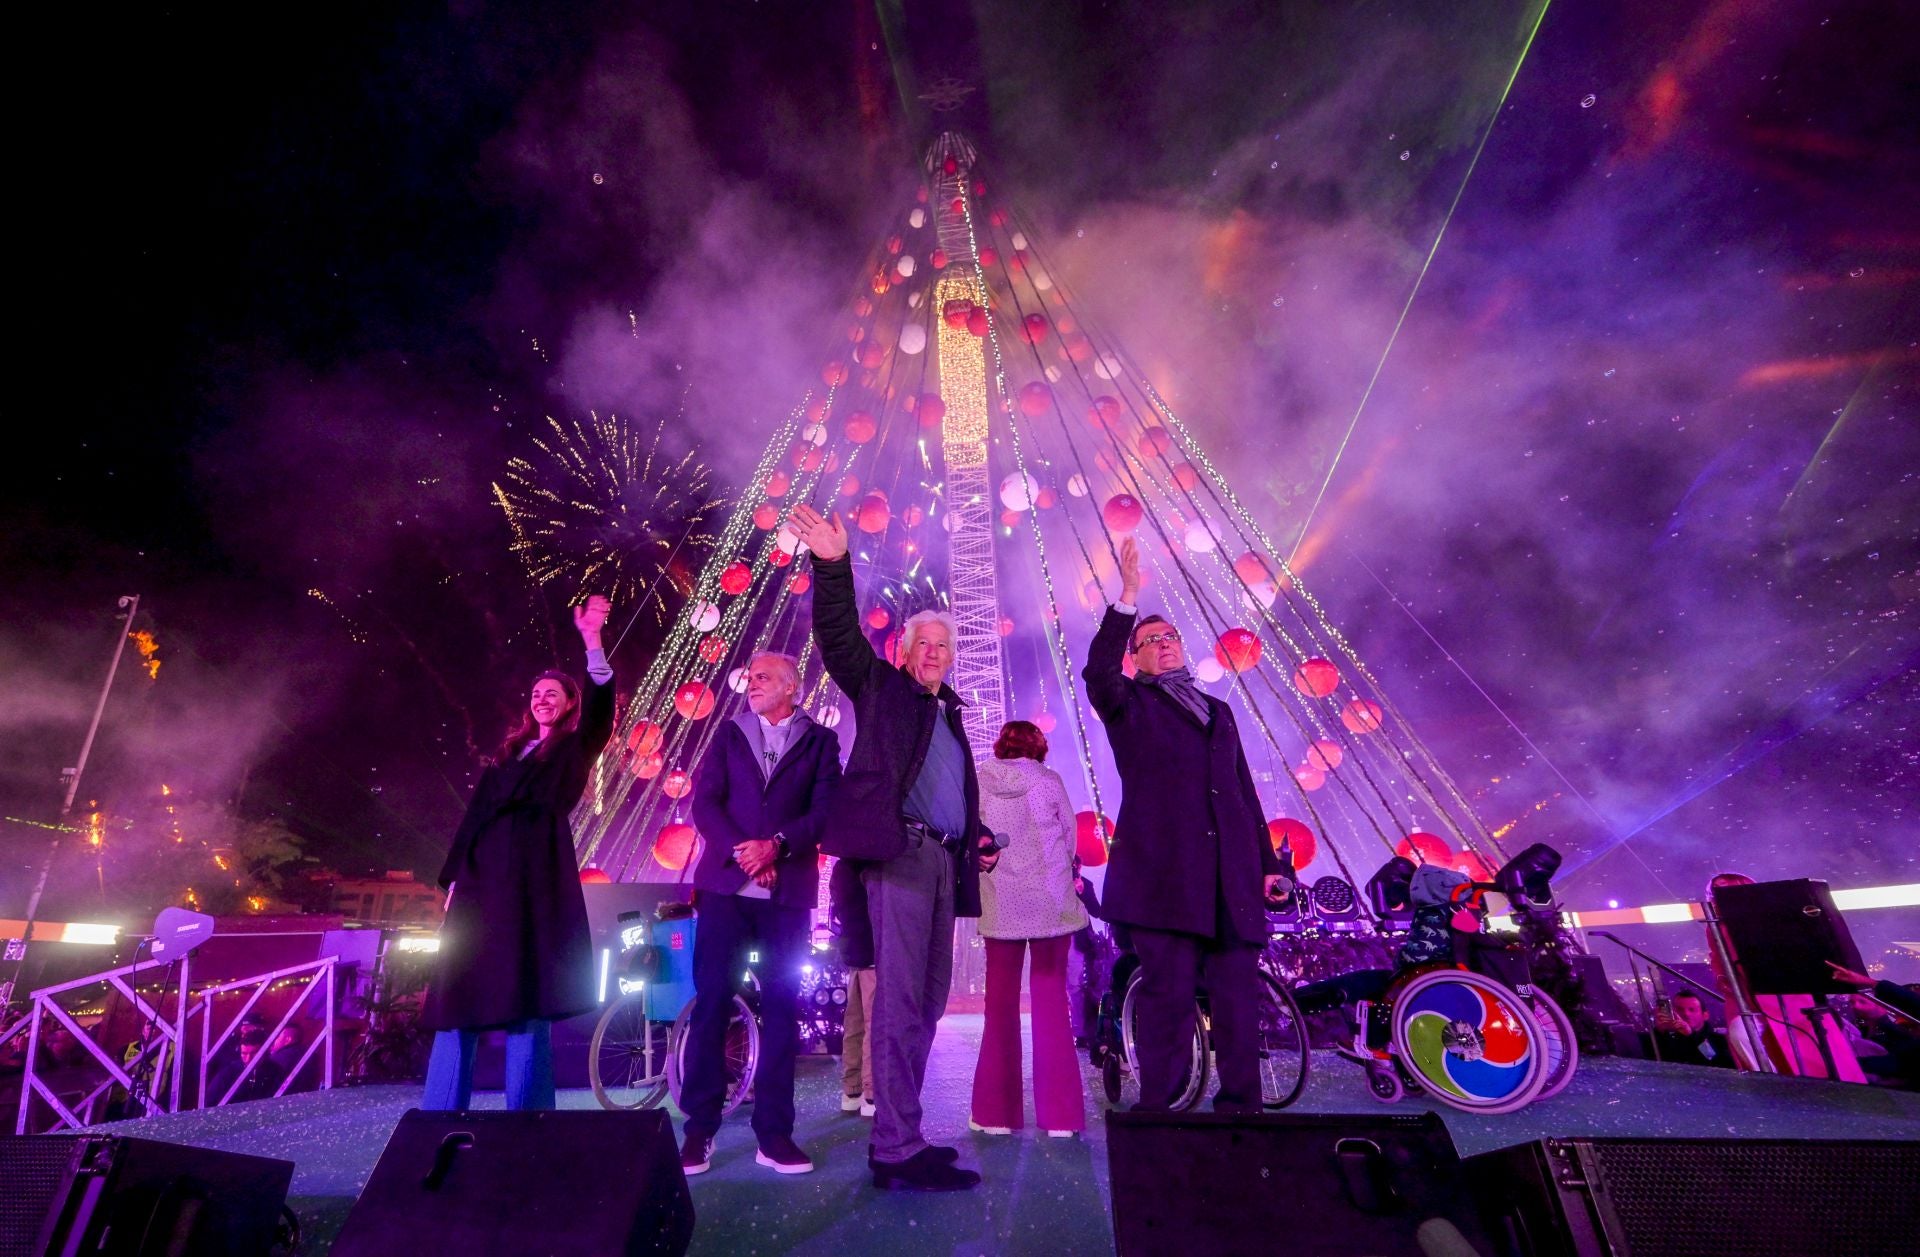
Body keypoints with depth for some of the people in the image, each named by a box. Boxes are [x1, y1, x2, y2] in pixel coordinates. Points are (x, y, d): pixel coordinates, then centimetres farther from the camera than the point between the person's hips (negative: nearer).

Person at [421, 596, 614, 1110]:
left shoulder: (574, 748, 7)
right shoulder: (509, 753, 23)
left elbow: (599, 706, -12)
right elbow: (475, 813, 19)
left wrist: (592, 640, -24)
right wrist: (455, 876, 7)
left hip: (537, 874, -5)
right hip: (484, 874, 5)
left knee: (525, 999, -5)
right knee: (459, 994, 3)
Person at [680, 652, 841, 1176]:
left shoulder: (820, 740, 7)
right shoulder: (729, 733, 12)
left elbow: (825, 811, -3)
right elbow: (705, 802, 2)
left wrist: (776, 845, -17)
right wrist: (742, 852, -12)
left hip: (788, 892, -1)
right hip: (725, 885, 1)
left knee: (782, 1009, 4)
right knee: (711, 1004, 1)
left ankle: (774, 1133, 13)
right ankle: (699, 1130, 13)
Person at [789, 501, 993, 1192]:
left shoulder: (951, 715, 24)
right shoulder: (883, 688, 7)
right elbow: (838, 635, -7)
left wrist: (975, 838, 12)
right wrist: (834, 565, -19)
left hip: (944, 862, 7)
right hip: (901, 853, -7)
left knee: (926, 1002, 11)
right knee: (900, 999, -8)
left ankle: (900, 1132, 22)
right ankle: (897, 1149, 0)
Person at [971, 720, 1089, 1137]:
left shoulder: (981, 782, -1)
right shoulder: (1050, 781, -3)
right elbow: (1069, 837, 4)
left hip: (1000, 904, 1)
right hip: (1050, 902, 0)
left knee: (1000, 1003, 9)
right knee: (1051, 1001, 7)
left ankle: (997, 1111, 12)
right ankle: (1059, 1114, 8)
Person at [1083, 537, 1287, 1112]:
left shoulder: (1218, 710, 23)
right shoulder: (1129, 705, 9)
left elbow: (1244, 790, 21)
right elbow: (1097, 672, -15)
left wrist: (1267, 863, 15)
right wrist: (1127, 599, -19)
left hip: (1231, 876, 5)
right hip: (1163, 873, -5)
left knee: (1239, 996, 7)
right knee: (1169, 995, -2)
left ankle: (1241, 1107, 20)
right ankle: (1157, 1110, 10)